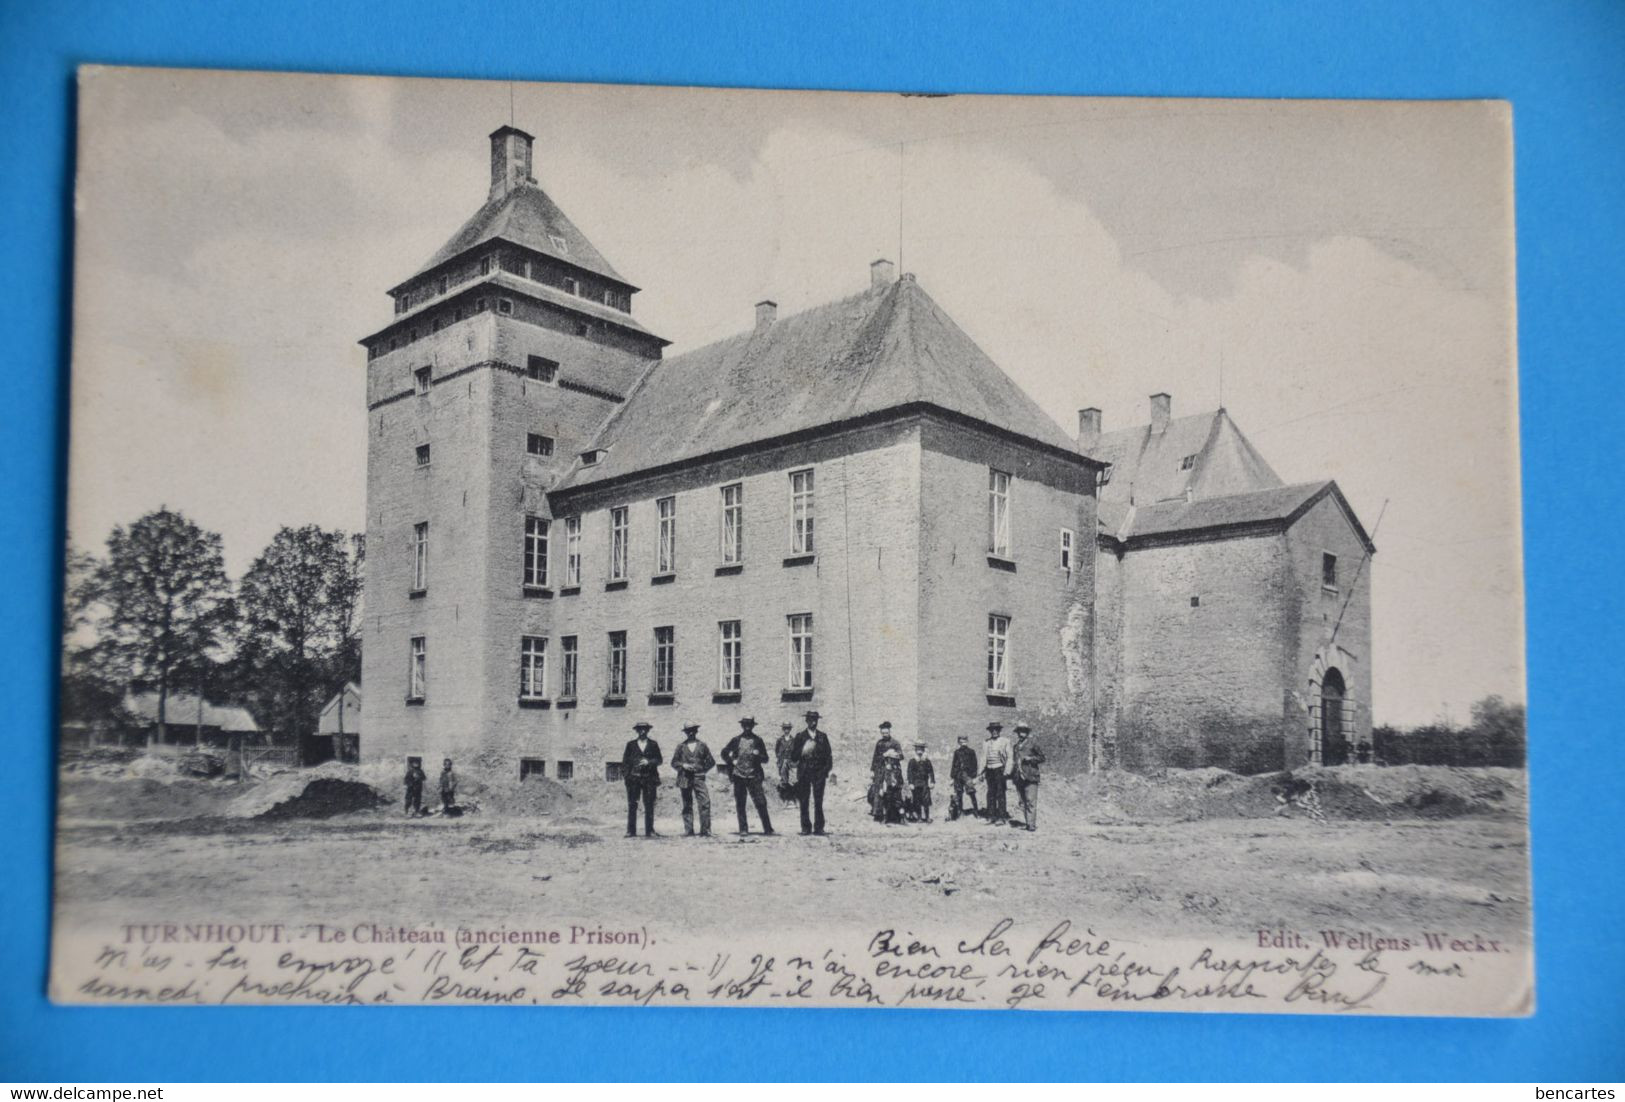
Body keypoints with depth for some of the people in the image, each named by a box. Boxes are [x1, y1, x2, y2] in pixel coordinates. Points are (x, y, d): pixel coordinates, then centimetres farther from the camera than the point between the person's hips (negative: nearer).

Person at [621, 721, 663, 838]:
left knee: (649, 805, -2)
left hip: (649, 778, 0)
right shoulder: (631, 744, 11)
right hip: (633, 778, 0)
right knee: (632, 805, -2)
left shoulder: (653, 744, 11)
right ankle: (631, 831, 2)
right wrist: (624, 774, -3)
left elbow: (659, 760, 6)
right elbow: (625, 760, 9)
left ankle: (649, 831, 3)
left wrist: (648, 762, -11)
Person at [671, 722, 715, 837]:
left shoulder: (702, 746, 10)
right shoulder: (681, 747, 10)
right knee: (687, 806, 3)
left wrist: (701, 768, -2)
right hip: (685, 779, 1)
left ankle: (705, 832, -11)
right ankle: (689, 832, 8)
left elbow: (711, 761, 13)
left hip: (699, 778, -1)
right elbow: (674, 762, 12)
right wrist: (683, 765, -7)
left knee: (705, 804, -13)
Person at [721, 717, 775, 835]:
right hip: (739, 776, 1)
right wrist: (731, 762, 5)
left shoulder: (758, 740, 7)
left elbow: (765, 759, 8)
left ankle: (768, 829, -3)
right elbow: (724, 752, 18)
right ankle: (743, 829, 10)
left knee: (761, 803, -7)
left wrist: (758, 755, -12)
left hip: (754, 776, -1)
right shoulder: (736, 740, 8)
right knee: (740, 804, 3)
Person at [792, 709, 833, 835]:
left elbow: (828, 754, 10)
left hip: (819, 773, 1)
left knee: (818, 801, -3)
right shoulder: (800, 736, 8)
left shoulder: (822, 736, 12)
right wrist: (803, 751, -16)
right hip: (804, 772, -1)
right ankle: (806, 827, 3)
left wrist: (827, 771, 1)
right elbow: (795, 755, 5)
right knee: (804, 801, -2)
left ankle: (818, 827, 1)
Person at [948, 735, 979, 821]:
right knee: (958, 795, 6)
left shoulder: (971, 752, 5)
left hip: (968, 775, -2)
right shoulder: (957, 752, 11)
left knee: (972, 794, -6)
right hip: (958, 776, 2)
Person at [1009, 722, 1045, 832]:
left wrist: (1030, 759, -12)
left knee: (1031, 801, -11)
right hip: (1019, 777, 6)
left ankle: (1032, 824, -12)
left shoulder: (1033, 742, 2)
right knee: (1022, 802, 5)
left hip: (1030, 777, -6)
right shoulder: (1016, 745, 19)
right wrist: (1012, 773, 14)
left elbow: (1041, 758, 1)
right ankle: (1029, 823, 10)